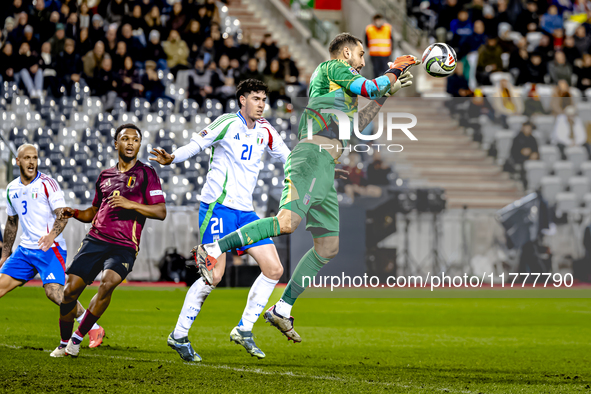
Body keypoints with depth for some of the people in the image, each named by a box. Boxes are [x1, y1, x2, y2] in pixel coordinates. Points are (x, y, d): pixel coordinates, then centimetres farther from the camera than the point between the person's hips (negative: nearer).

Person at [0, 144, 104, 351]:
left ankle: (93, 328, -7)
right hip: (25, 249, 6)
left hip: (50, 248, -6)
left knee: (54, 292, -20)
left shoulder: (47, 184, -8)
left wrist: (52, 234, -35)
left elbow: (62, 214, -16)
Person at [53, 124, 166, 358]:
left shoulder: (146, 174, 3)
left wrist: (130, 204, -16)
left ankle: (78, 338, -17)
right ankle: (64, 343, 16)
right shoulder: (105, 176, 19)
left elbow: (161, 212, -5)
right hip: (95, 240, 4)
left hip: (124, 246, -4)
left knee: (109, 282, -30)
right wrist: (75, 214, 9)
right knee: (70, 290, -6)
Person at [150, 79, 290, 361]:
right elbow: (195, 145, -9)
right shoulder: (227, 124, -7)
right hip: (218, 206, -7)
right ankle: (179, 336, -1)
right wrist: (171, 158, -27)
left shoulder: (264, 131, 12)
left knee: (274, 269, -1)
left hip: (245, 211, 7)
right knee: (214, 275, -13)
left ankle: (244, 330, 10)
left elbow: (286, 156, 25)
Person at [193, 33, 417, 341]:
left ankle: (282, 310, 5)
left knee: (329, 246, 3)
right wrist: (395, 70, 14)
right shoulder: (333, 67, 7)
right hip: (313, 155, -10)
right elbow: (369, 88, -3)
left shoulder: (335, 86, 33)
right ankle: (212, 250, -25)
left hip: (325, 168, 10)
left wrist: (386, 93, 40)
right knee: (288, 221, -29)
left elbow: (353, 126, 40)